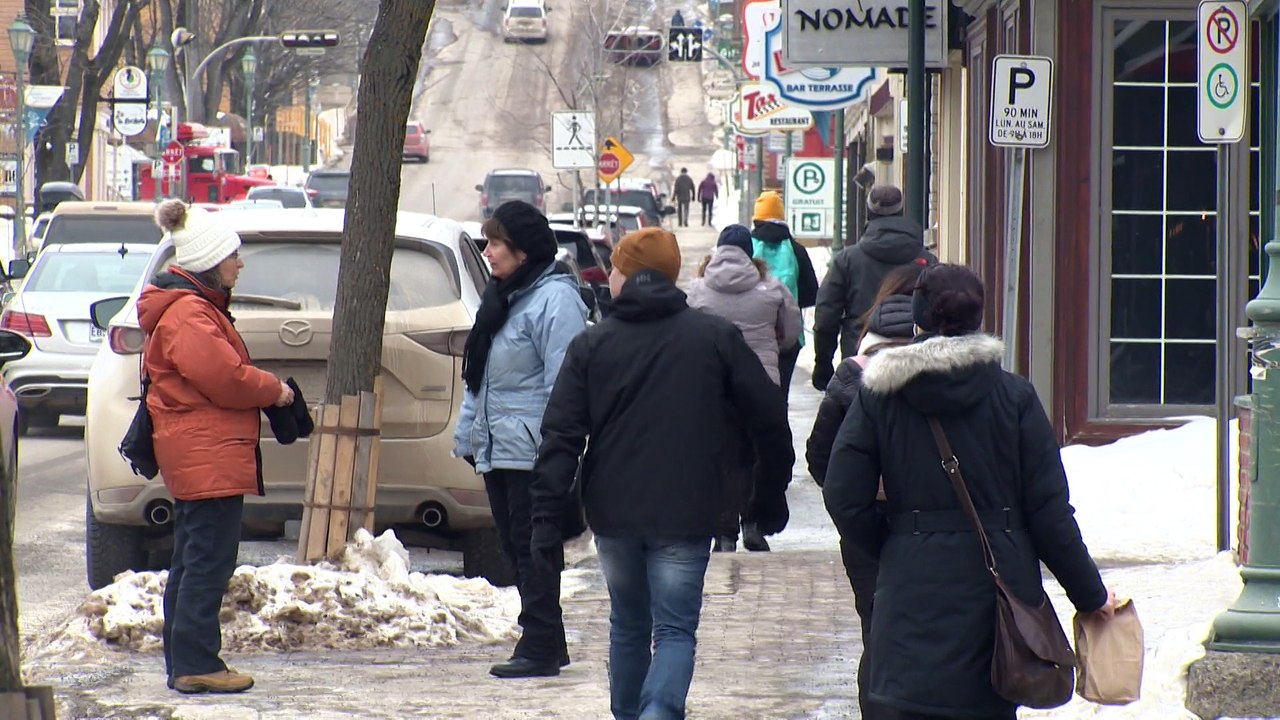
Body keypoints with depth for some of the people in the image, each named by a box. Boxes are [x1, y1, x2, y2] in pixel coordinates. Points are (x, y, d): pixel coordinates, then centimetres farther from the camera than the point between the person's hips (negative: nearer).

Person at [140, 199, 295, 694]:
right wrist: (274, 391, -7)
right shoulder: (188, 314, -17)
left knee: (193, 559, 14)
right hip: (208, 455, -12)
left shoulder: (197, 307, 19)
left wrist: (264, 390, 7)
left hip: (194, 456, 12)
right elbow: (224, 378, -22)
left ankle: (183, 662, 18)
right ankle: (196, 664, -10)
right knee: (210, 560, -10)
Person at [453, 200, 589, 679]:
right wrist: (467, 432, 19)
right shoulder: (501, 298, 17)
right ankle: (547, 643, 19)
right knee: (515, 547, 12)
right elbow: (479, 376, 22)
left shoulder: (554, 299, -13)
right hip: (497, 448, 10)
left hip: (531, 451, -10)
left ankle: (540, 648, -3)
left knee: (533, 549, -6)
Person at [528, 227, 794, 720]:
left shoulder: (590, 346, 1)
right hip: (685, 514, -2)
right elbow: (769, 421, 3)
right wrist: (770, 498, 14)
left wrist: (546, 517, -4)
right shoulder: (717, 338, 0)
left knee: (628, 624, 20)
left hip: (612, 514, 2)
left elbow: (560, 438, -5)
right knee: (675, 630, -2)